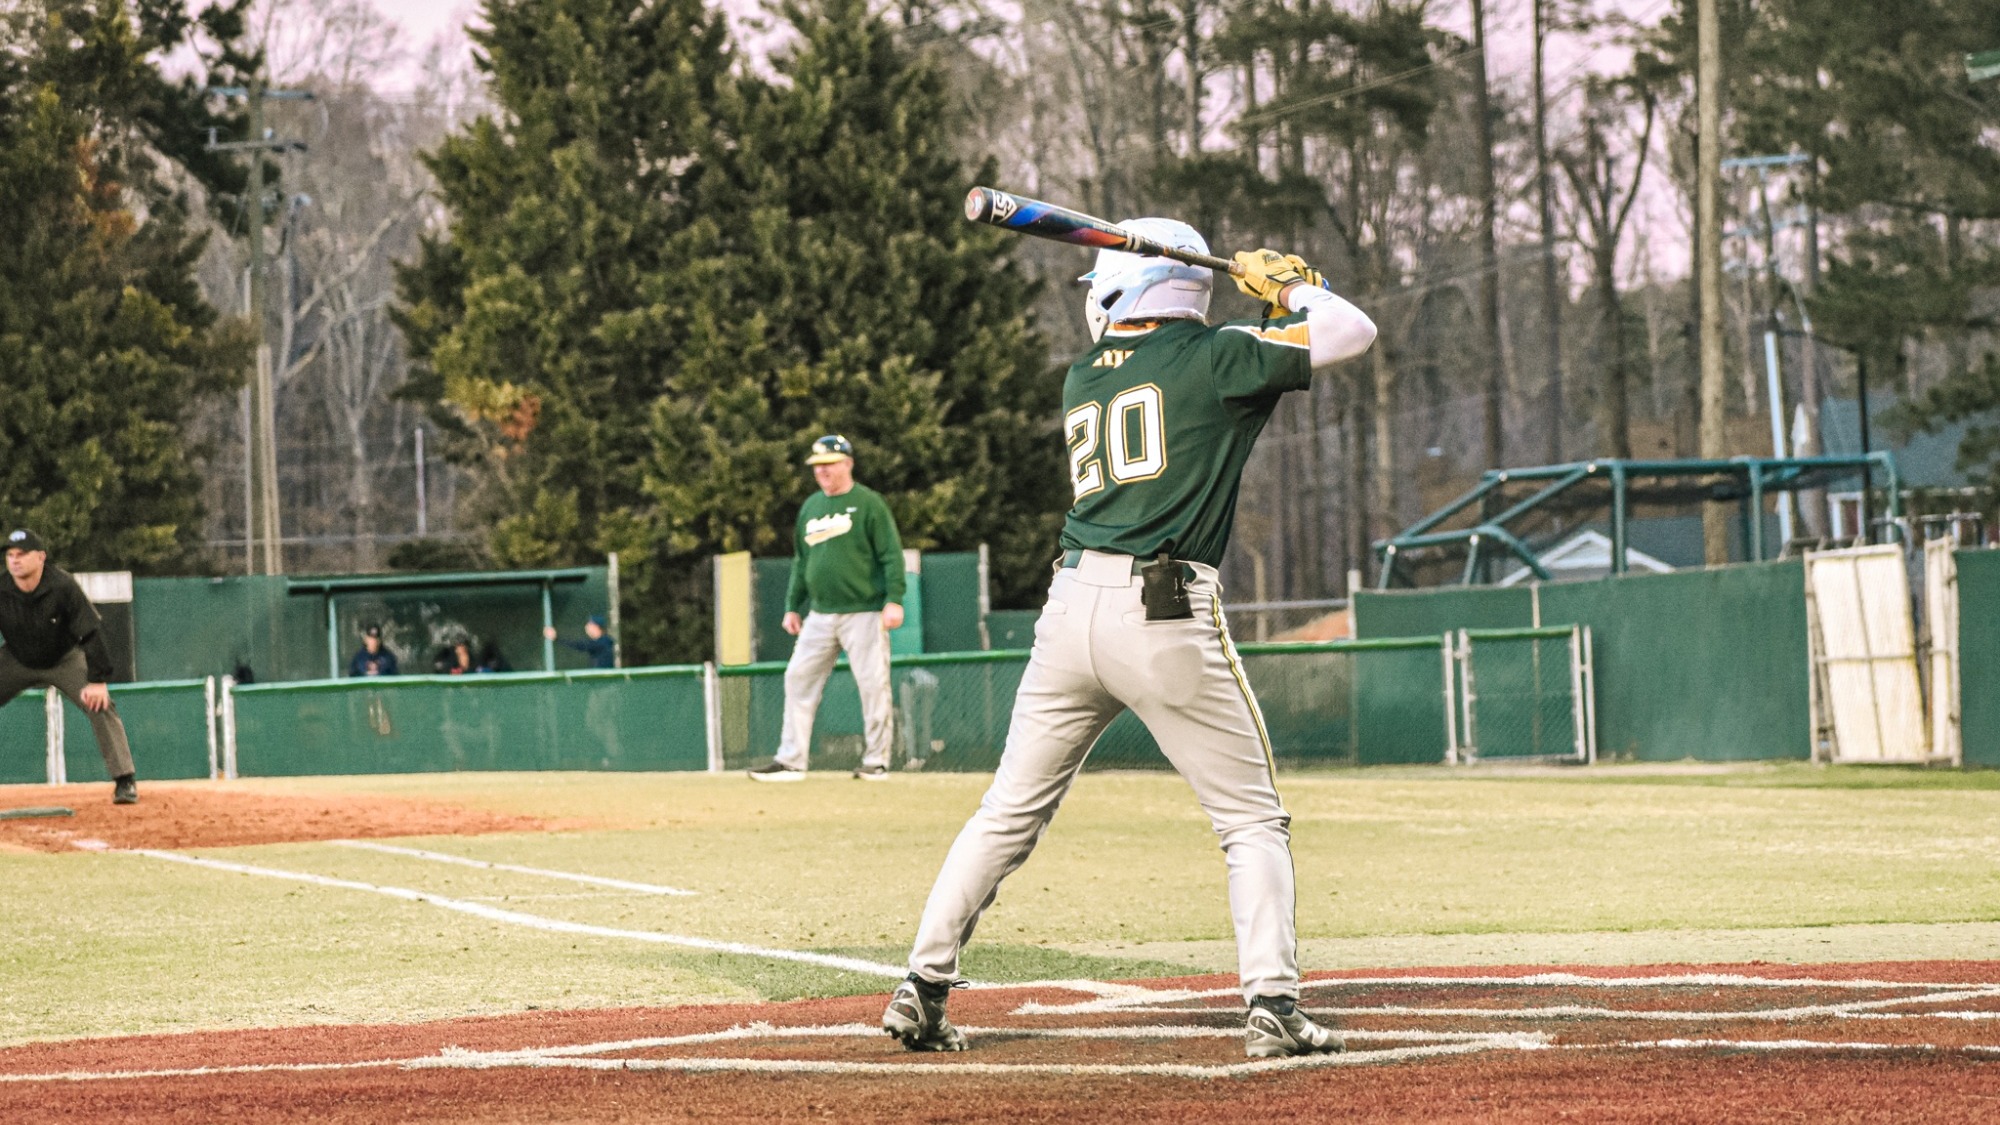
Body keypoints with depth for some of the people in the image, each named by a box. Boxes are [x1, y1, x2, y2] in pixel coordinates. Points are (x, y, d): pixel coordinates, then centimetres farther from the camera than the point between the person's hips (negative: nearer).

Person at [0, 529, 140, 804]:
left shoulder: (62, 587, -29)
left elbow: (91, 632, -26)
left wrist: (98, 680, -30)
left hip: (65, 659, -2)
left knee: (100, 705, -20)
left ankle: (125, 781, -13)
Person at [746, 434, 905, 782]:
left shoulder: (868, 503, -4)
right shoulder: (810, 507, 15)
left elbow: (892, 554, -8)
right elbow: (801, 562, 22)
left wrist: (894, 600, -17)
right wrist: (792, 607, 18)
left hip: (863, 612, -6)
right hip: (820, 615, 6)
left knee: (873, 685, -4)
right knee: (798, 680, 2)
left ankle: (875, 761, 5)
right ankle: (790, 760, 5)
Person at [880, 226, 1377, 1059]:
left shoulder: (1081, 380, 16)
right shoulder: (1211, 355, 1)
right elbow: (1351, 331, 5)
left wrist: (1269, 305, 28)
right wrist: (1294, 288, 22)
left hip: (1072, 612, 4)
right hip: (1167, 615, -4)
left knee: (1009, 812, 14)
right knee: (1252, 819, 4)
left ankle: (922, 989, 9)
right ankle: (1272, 1007, -8)